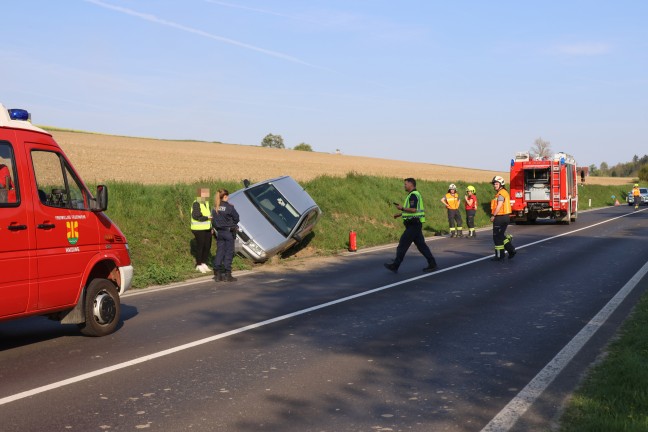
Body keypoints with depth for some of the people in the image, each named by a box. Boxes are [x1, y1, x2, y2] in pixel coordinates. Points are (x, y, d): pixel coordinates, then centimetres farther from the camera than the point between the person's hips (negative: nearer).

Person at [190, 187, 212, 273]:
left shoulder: (206, 203, 14)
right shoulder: (196, 204, -14)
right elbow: (195, 216, -22)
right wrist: (207, 217, -22)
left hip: (207, 228, 8)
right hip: (199, 229, -8)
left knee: (207, 246, 10)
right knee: (200, 246, -2)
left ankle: (204, 263, 22)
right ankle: (199, 265, 9)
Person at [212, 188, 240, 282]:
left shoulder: (215, 208, 2)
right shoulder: (229, 207, -14)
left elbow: (213, 220, 4)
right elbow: (236, 218, -7)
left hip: (219, 232, 5)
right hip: (229, 232, -5)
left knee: (219, 252, 10)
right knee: (229, 253, 2)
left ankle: (217, 274, 9)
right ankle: (227, 275, 3)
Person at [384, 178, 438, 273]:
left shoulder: (413, 195, -14)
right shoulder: (415, 194, 19)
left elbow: (413, 209, -25)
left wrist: (402, 208, -14)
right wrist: (400, 214, 20)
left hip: (413, 225, -10)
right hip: (415, 223, 10)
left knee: (403, 244, -5)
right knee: (421, 245, 11)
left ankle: (395, 266, -1)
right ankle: (432, 264, 11)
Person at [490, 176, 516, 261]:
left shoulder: (501, 194, -15)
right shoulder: (504, 192, 17)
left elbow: (499, 206, -22)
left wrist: (493, 216, -18)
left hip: (500, 218, -10)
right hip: (505, 217, 10)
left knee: (498, 237, -2)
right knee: (500, 236, 18)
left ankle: (499, 255, 3)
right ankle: (511, 250, 19)